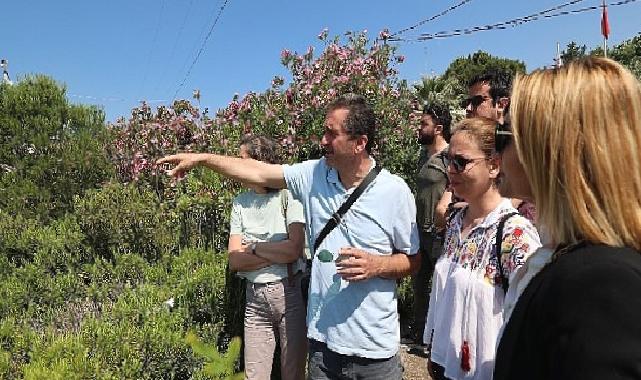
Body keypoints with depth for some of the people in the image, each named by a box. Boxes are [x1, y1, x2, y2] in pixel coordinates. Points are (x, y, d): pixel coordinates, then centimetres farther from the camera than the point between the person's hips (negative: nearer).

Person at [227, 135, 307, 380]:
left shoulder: (288, 194, -6)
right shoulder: (240, 203, 6)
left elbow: (295, 249, -17)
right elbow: (234, 261, 0)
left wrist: (253, 247, -6)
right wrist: (279, 254, -11)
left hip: (289, 292, -3)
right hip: (254, 297, 4)